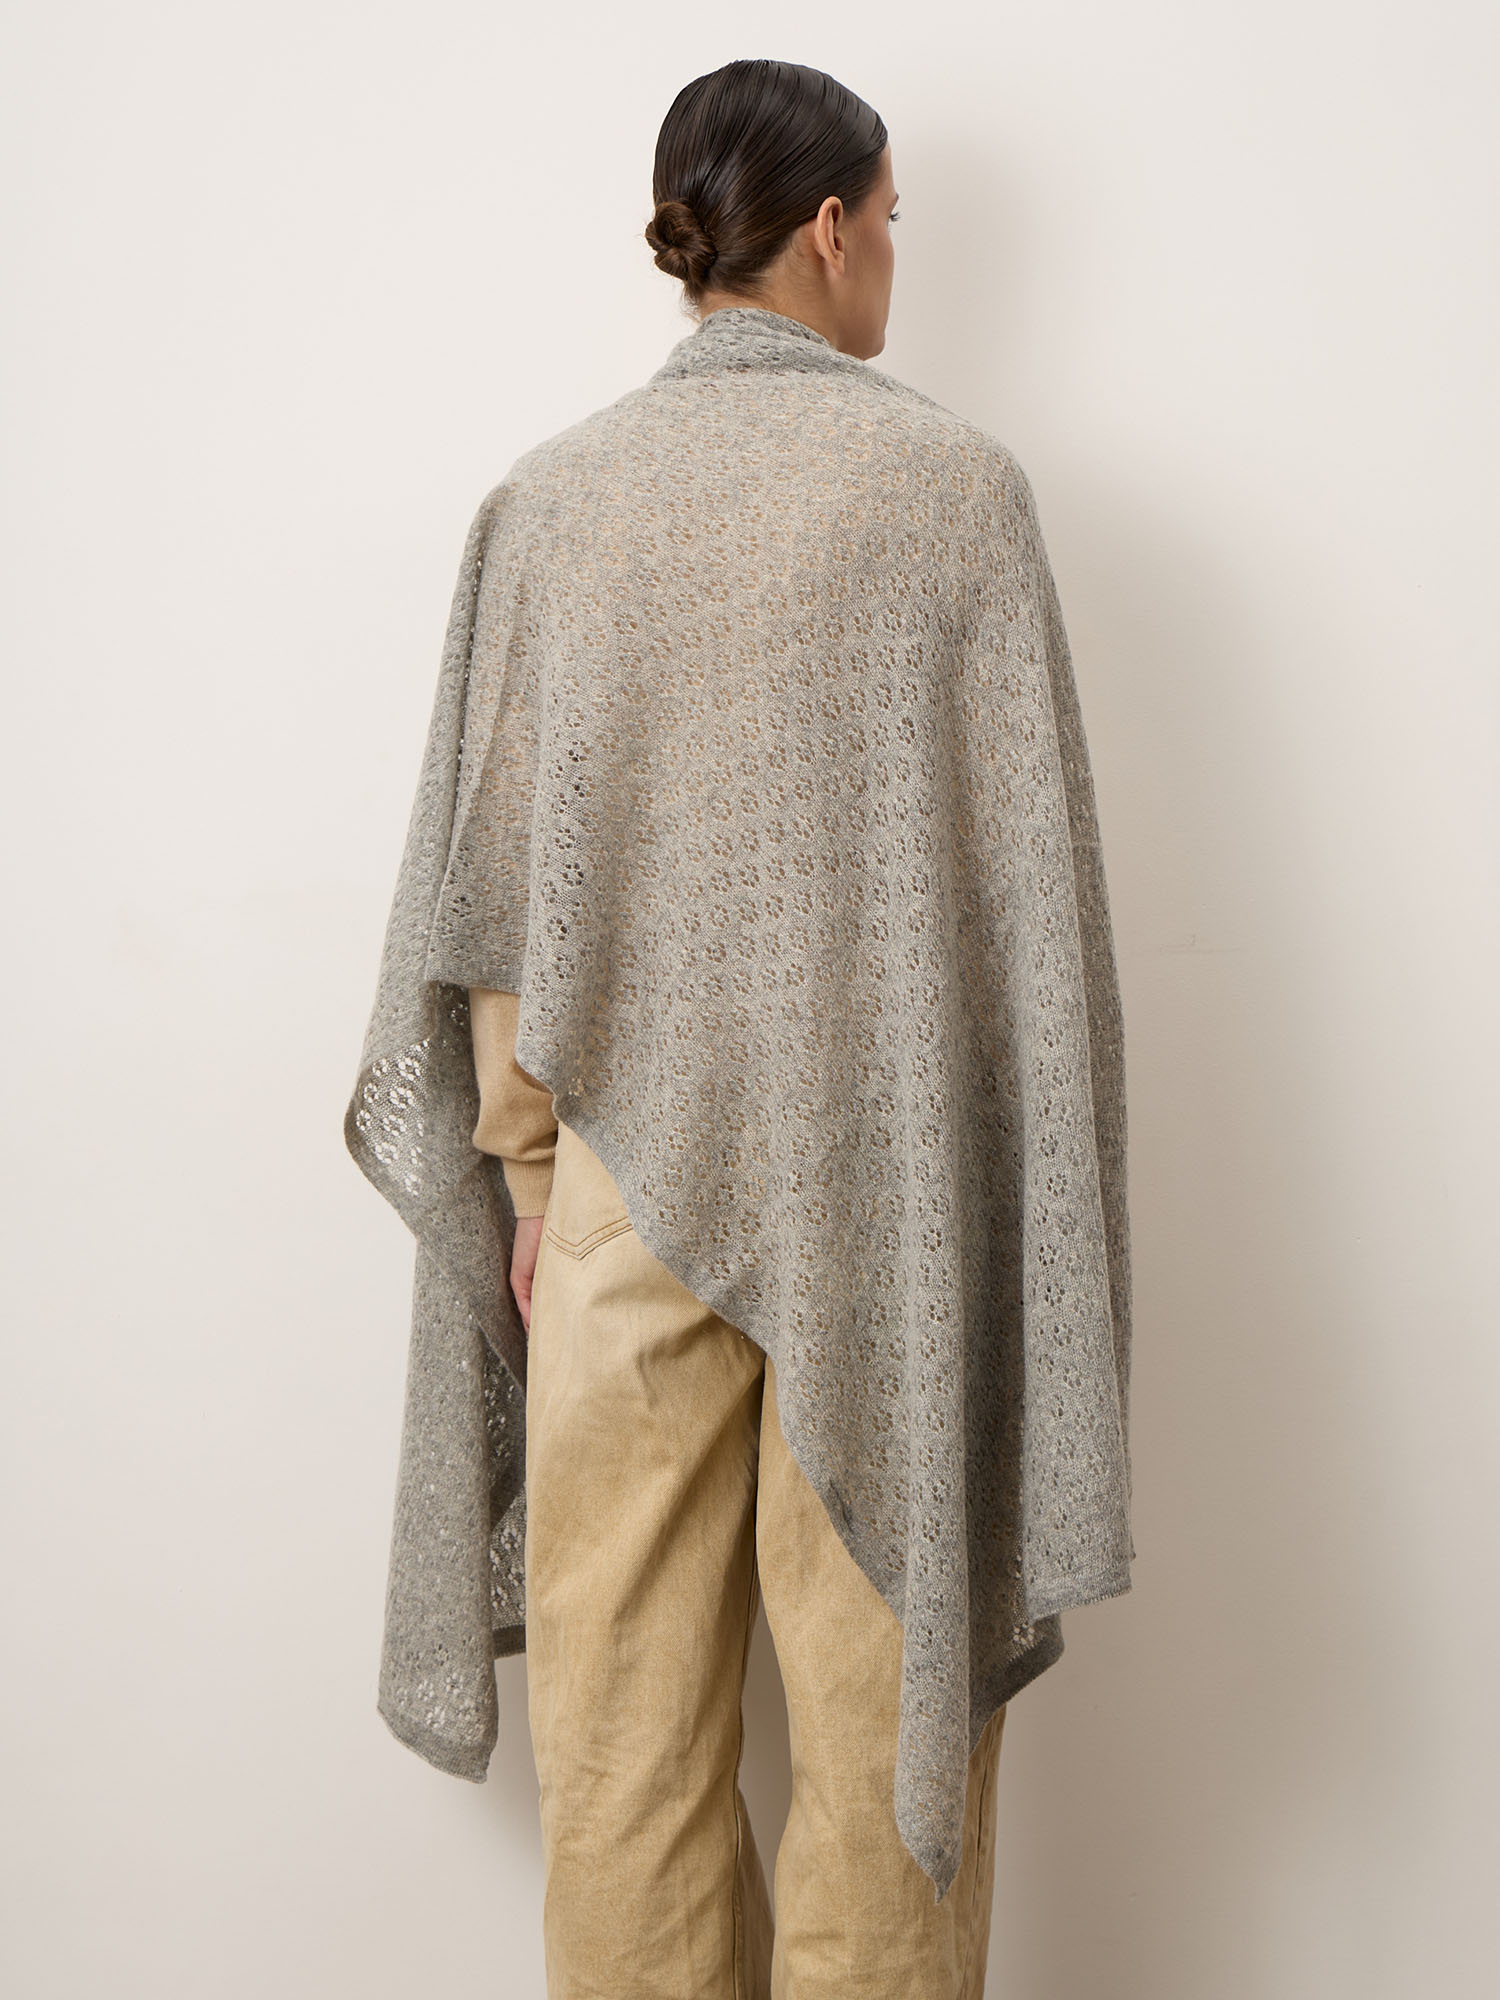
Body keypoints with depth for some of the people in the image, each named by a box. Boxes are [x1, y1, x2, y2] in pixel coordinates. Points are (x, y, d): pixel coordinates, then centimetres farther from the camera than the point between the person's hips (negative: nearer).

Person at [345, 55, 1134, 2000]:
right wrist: (1027, 1185, 2)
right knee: (889, 1678, 10)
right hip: (893, 1177, -2)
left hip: (628, 1154, 2)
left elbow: (497, 881, 1)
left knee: (624, 1692, 13)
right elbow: (1028, 870, -5)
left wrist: (523, 1166, 9)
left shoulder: (550, 498, 1)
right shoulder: (953, 477, -4)